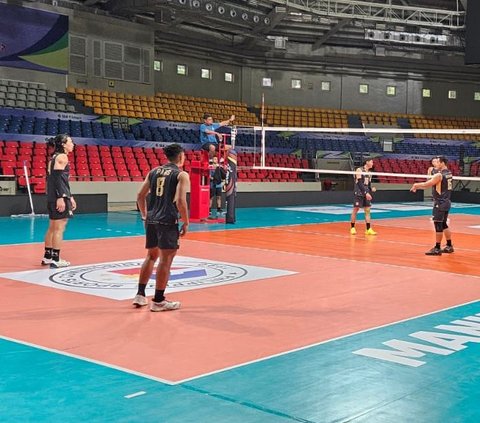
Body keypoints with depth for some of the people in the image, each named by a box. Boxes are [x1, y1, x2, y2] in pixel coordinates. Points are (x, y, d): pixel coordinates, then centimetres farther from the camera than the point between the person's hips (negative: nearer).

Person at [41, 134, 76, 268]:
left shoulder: (55, 157, 20)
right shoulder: (62, 157, -10)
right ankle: (55, 260, -5)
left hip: (52, 197, 10)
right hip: (59, 197, -10)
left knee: (52, 228, 16)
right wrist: (61, 197, -26)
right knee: (59, 228, -6)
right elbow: (58, 178, -20)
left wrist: (70, 197, 28)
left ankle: (47, 257, 23)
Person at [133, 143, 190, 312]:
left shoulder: (154, 171, 12)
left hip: (151, 220, 6)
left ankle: (140, 295, 21)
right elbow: (180, 202, -17)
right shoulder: (181, 175, -6)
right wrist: (185, 223, -6)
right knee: (166, 259, 1)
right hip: (168, 222, -6)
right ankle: (158, 301, 5)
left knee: (151, 256, 20)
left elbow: (140, 196, 11)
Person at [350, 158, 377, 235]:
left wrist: (372, 189, -4)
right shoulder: (359, 170, -8)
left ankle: (368, 229, 1)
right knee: (355, 209, -2)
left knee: (367, 210, 2)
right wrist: (366, 193, -23)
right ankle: (352, 227, 8)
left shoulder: (369, 172, 13)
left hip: (366, 194, 7)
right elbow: (360, 183, -17)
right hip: (359, 193, -7)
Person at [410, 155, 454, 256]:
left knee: (438, 225, -4)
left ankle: (437, 248, -1)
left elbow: (427, 184, -16)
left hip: (440, 203, -9)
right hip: (446, 202, 9)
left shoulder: (439, 175, -18)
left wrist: (416, 185, -1)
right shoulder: (448, 173, 10)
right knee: (444, 225, 16)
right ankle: (449, 246, 22)